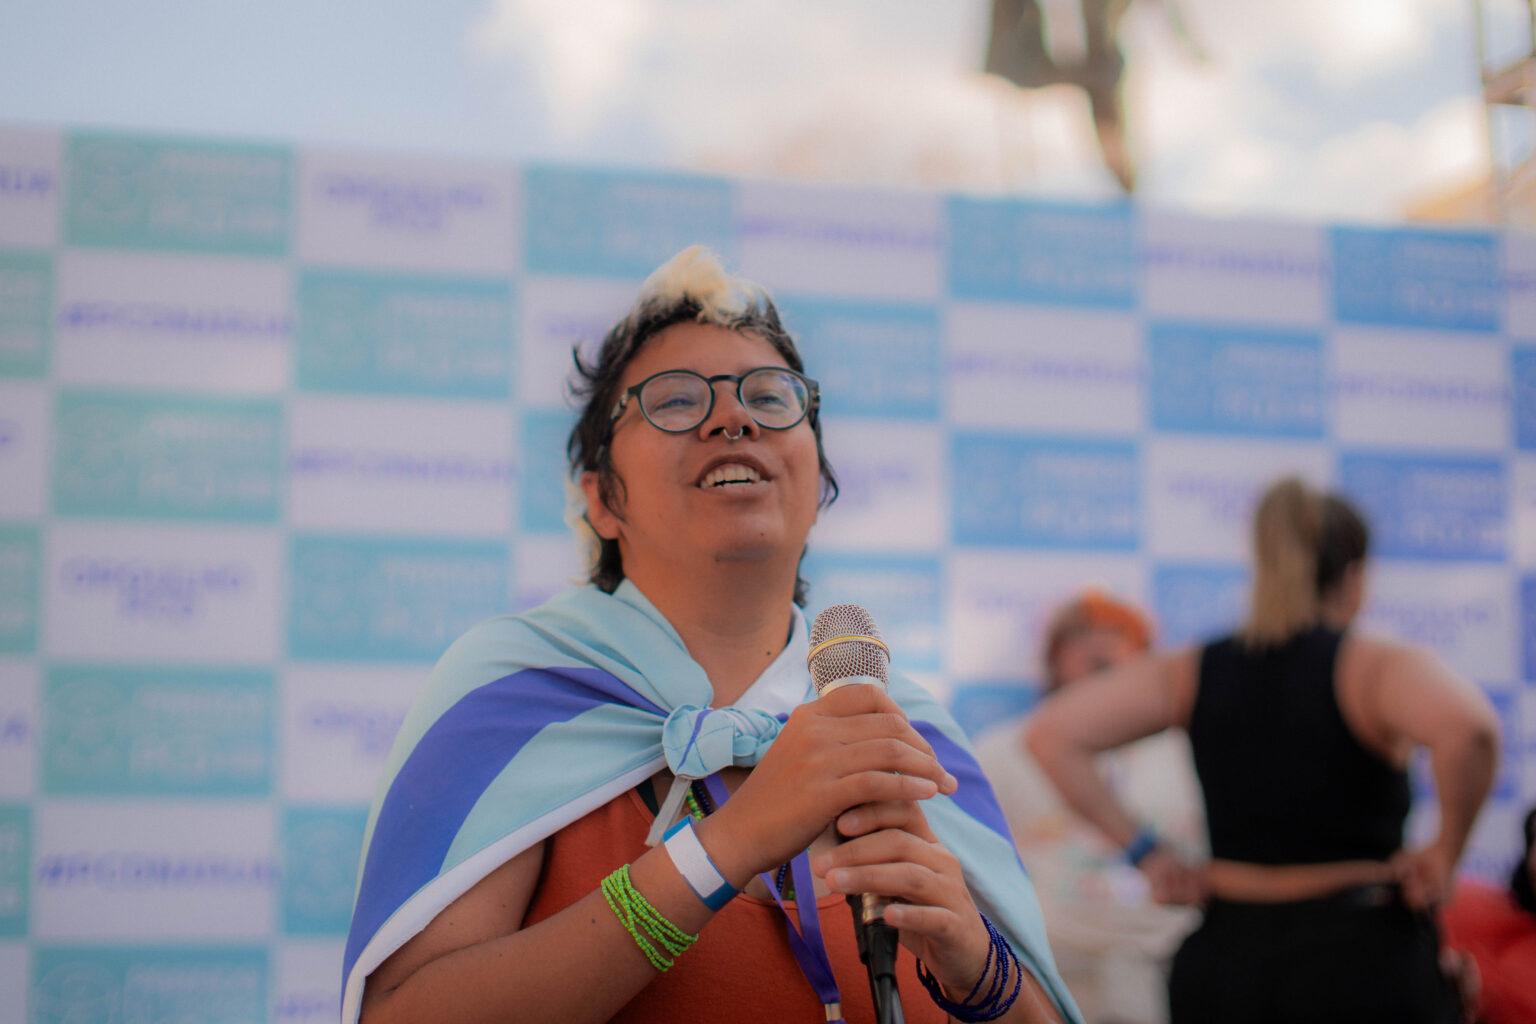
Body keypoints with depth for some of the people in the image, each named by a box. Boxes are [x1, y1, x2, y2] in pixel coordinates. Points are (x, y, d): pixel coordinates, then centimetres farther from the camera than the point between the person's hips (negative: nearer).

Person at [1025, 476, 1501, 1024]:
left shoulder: (1192, 672, 4)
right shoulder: (1374, 665, -8)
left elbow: (1052, 736, -1)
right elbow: (1468, 727, -30)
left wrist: (1146, 852, 2)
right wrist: (1446, 851, -14)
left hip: (1222, 960, 4)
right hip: (1361, 959, -4)